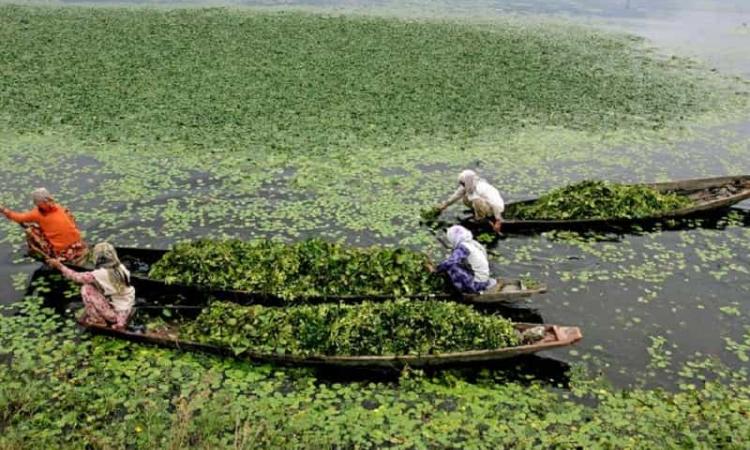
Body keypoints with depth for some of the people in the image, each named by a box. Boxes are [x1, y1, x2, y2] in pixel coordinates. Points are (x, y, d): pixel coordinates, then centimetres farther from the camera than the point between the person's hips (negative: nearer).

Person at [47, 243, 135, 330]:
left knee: (86, 289, 0)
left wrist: (59, 265, 4)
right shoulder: (121, 268, -4)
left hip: (116, 313, -6)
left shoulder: (100, 274, -20)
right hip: (126, 311, 6)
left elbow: (76, 277, -7)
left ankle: (97, 321, 11)